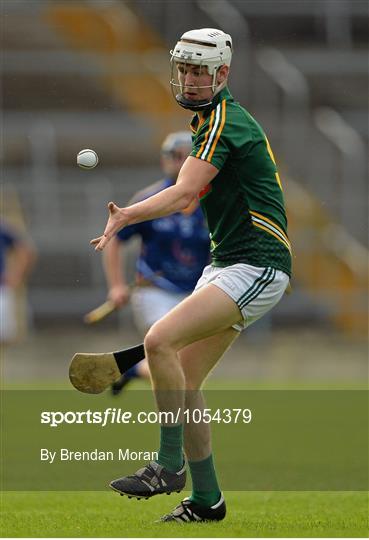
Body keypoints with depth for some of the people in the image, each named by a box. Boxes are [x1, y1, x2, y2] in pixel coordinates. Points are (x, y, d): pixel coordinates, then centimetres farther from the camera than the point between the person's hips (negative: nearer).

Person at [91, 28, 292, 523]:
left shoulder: (224, 121, -14)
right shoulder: (214, 119, 17)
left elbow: (183, 194, -28)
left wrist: (125, 216, -40)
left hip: (257, 267, -10)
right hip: (225, 261, 10)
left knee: (161, 340, -25)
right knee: (183, 382, 5)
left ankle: (170, 465, -17)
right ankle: (206, 500, 12)